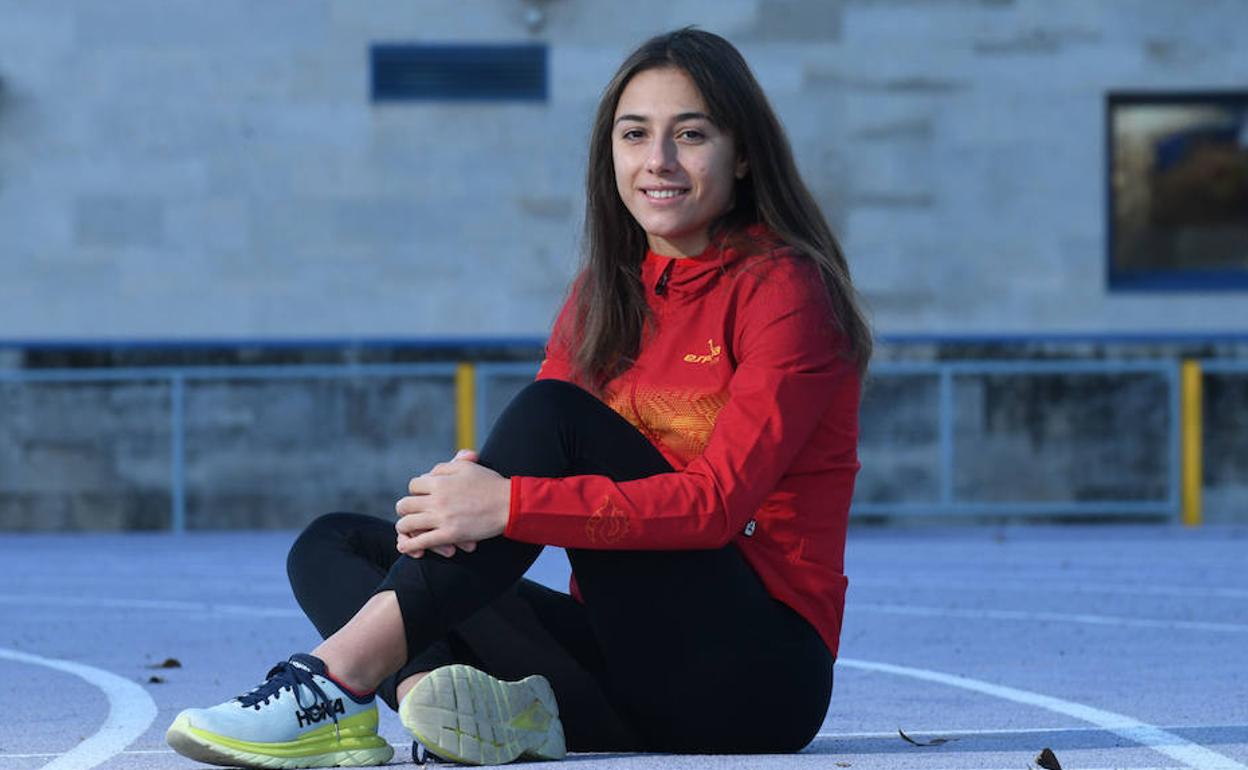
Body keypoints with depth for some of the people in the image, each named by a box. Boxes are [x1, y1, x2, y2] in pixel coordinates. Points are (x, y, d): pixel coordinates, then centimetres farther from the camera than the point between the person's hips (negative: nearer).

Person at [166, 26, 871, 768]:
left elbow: (718, 499, -20)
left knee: (554, 414, -23)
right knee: (335, 545, -2)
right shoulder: (607, 292, 14)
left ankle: (343, 677, -33)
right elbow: (509, 481, 5)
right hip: (630, 648, 7)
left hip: (763, 673, -7)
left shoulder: (781, 287, -6)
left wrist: (509, 505, -28)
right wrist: (458, 493, -20)